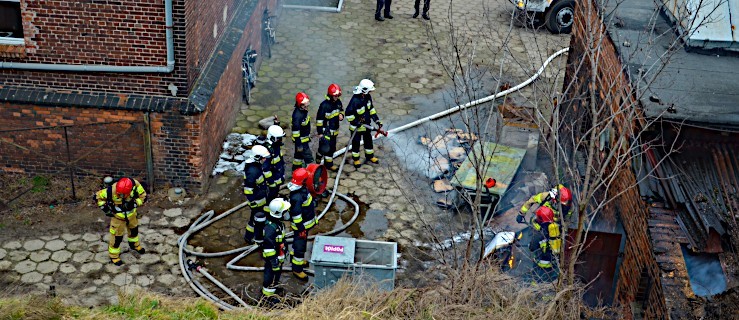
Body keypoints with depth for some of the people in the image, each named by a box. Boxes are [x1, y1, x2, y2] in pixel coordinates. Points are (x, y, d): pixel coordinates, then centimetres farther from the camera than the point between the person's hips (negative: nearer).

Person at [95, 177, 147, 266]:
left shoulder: (135, 186, -34)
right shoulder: (111, 191, -37)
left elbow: (143, 196, -17)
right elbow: (98, 196, -19)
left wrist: (134, 203, -32)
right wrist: (105, 209, -22)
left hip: (131, 214, 4)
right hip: (118, 216, -4)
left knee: (134, 229, 27)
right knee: (117, 237, 6)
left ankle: (134, 244, 57)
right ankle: (114, 256, 29)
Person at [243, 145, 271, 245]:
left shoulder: (257, 165, -1)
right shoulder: (252, 171, -31)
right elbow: (248, 189, -27)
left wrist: (266, 190, 25)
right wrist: (252, 203, -22)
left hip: (262, 197, 10)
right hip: (257, 200, -10)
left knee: (255, 217, 25)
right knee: (260, 219, 7)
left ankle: (248, 237, 42)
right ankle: (259, 240, 25)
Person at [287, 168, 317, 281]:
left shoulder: (301, 188, -3)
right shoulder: (297, 197, -35)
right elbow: (295, 214, -29)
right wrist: (301, 228, -21)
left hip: (306, 222, 10)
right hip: (301, 225, -10)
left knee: (298, 243, 29)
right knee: (300, 247, 5)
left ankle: (295, 259, 49)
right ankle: (297, 269, 20)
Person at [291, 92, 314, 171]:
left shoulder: (304, 110, -1)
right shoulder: (297, 115, -31)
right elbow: (295, 131, -26)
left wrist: (308, 136, 24)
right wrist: (299, 145, -21)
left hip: (305, 137, 9)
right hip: (301, 140, -9)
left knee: (299, 154, 24)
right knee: (308, 157, -2)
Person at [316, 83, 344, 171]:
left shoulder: (338, 102, -1)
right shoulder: (324, 105, -22)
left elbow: (341, 110, 20)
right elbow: (319, 119, -18)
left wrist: (341, 115, -5)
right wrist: (320, 132, -17)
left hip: (334, 130, 8)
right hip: (326, 130, -7)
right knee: (329, 147, -1)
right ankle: (329, 164, 15)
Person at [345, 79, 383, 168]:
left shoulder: (368, 97, -6)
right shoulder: (355, 100, -31)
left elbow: (371, 109, 9)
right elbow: (348, 113, -27)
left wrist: (376, 120, 6)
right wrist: (355, 122, -24)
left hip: (366, 124, 7)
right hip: (357, 126, -7)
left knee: (368, 140, 21)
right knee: (356, 142, 11)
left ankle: (370, 156, 41)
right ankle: (356, 159, 30)